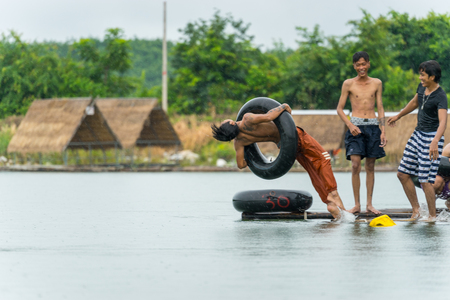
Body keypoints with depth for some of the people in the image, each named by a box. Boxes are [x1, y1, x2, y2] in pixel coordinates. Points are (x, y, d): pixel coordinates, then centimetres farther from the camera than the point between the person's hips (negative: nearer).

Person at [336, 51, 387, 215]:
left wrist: (383, 132, 4)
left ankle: (369, 204, 9)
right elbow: (339, 108, 6)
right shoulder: (348, 84, 4)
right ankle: (357, 204, -6)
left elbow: (380, 108, 12)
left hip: (373, 126, 2)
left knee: (370, 166, 4)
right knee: (355, 165, -12)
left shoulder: (376, 83, 10)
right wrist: (350, 125, -9)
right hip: (355, 126, -2)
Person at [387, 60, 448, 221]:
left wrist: (435, 142, -49)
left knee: (425, 180, -10)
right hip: (418, 134, 8)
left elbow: (443, 122, -33)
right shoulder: (422, 87, 3)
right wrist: (398, 116, 38)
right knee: (402, 174, 8)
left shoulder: (440, 97, -21)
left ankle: (432, 216, 5)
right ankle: (415, 210, 21)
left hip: (432, 138, -8)